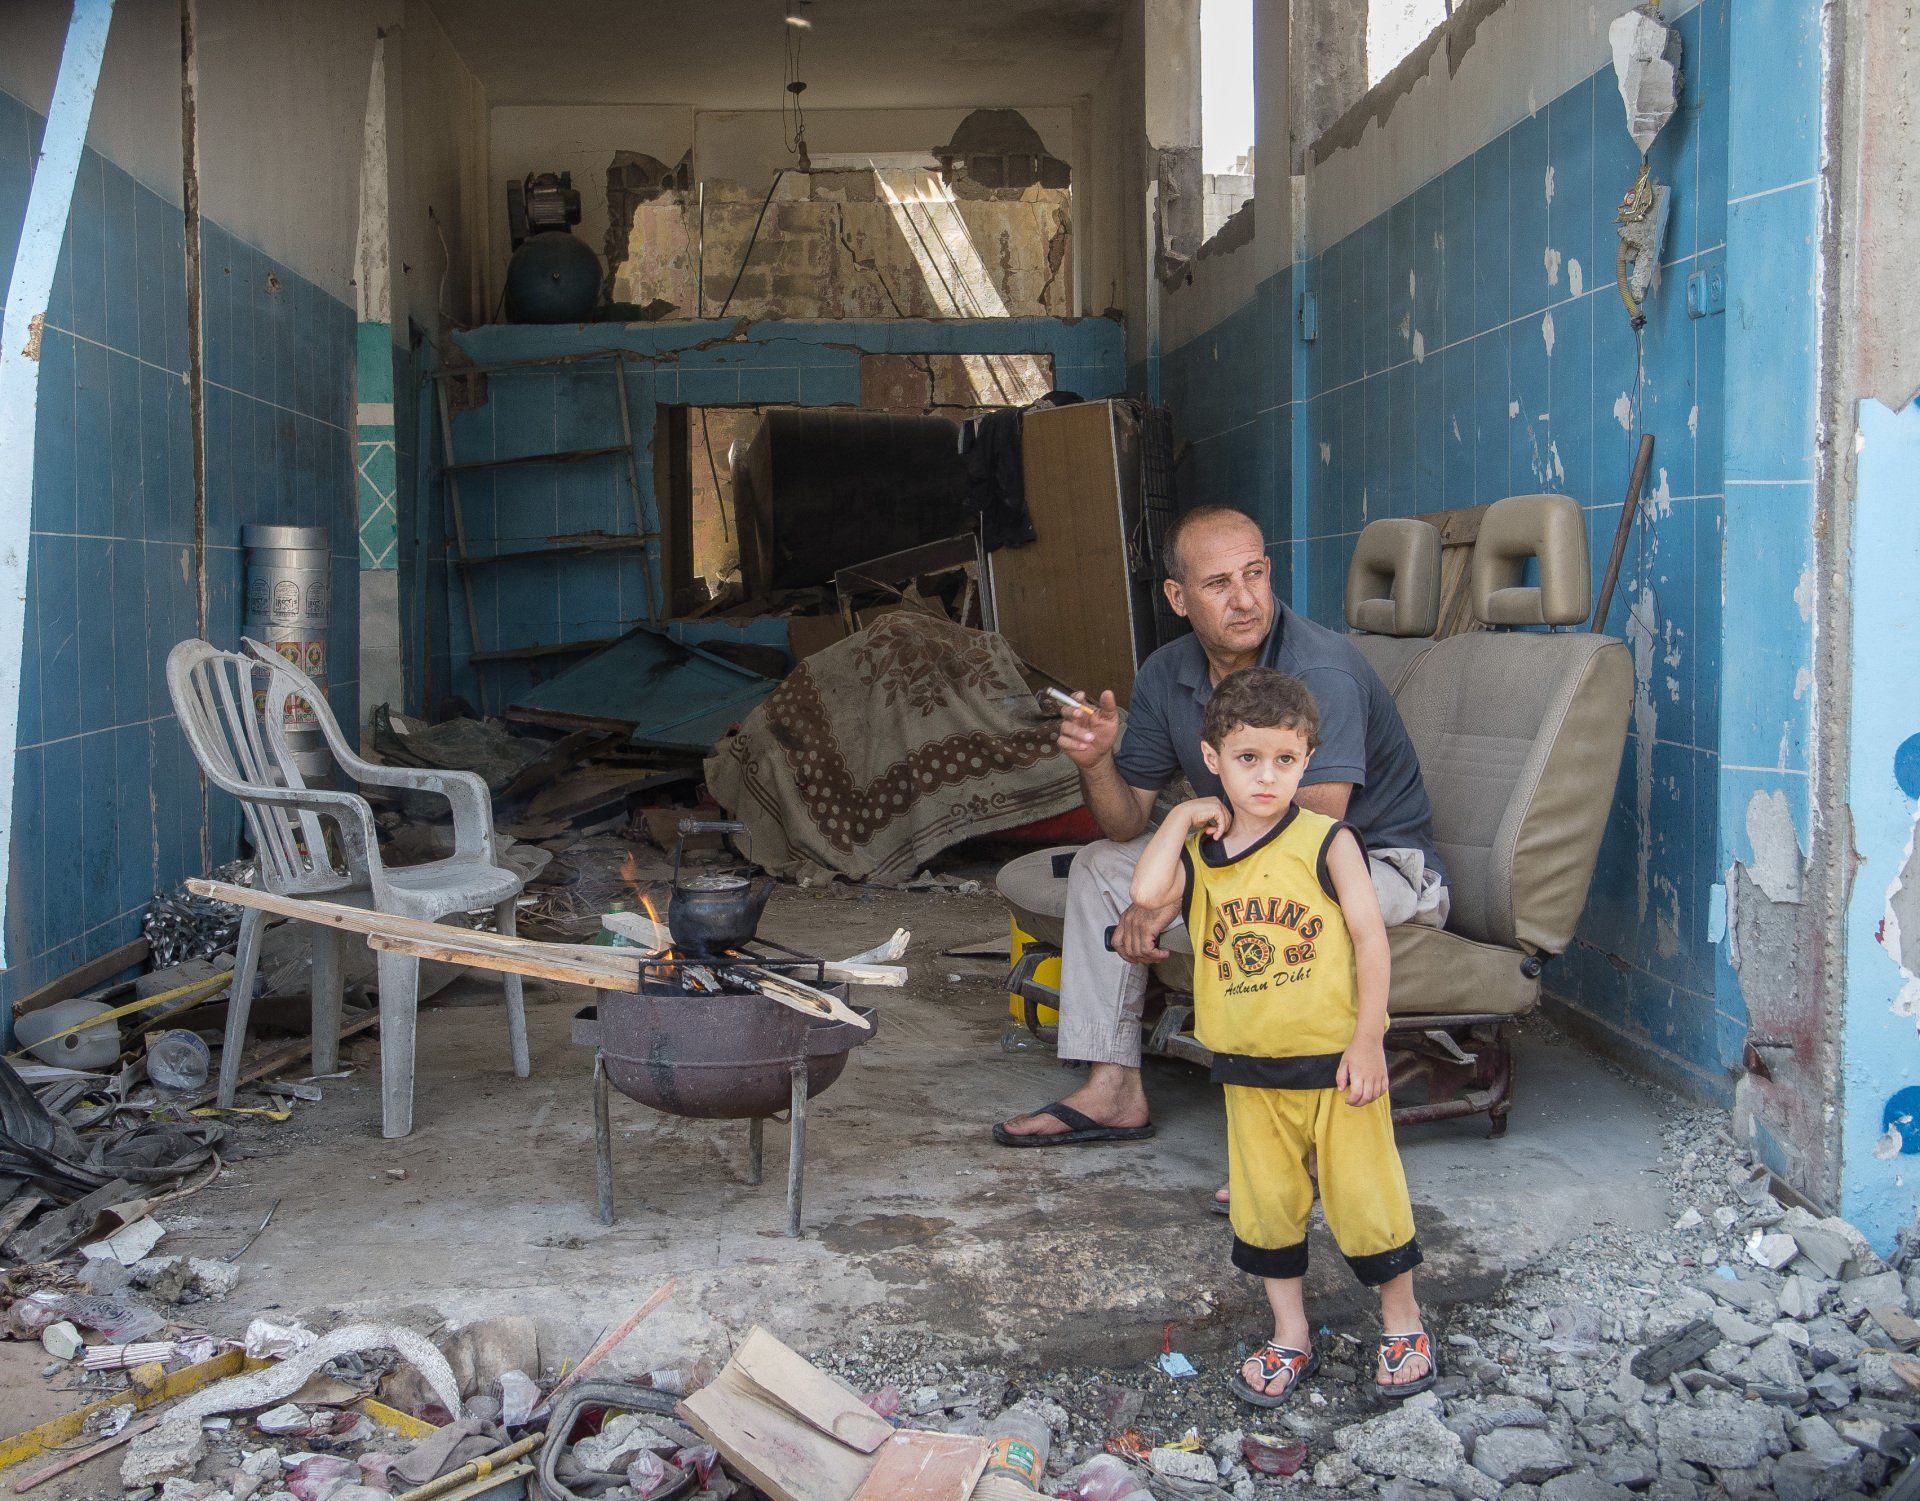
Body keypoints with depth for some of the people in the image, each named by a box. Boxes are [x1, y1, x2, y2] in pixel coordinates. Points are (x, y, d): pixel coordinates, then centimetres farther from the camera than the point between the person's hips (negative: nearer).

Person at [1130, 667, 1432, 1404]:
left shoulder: (1326, 842, -9)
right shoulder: (1198, 853, 0)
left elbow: (1370, 937, -8)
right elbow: (1147, 891, -21)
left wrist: (1367, 1040, -12)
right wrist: (1183, 817, -11)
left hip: (1334, 1057, -3)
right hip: (1248, 1066, 4)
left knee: (1363, 1191, 5)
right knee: (1264, 1200, 12)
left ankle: (1402, 1323, 27)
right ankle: (1290, 1335, 30)